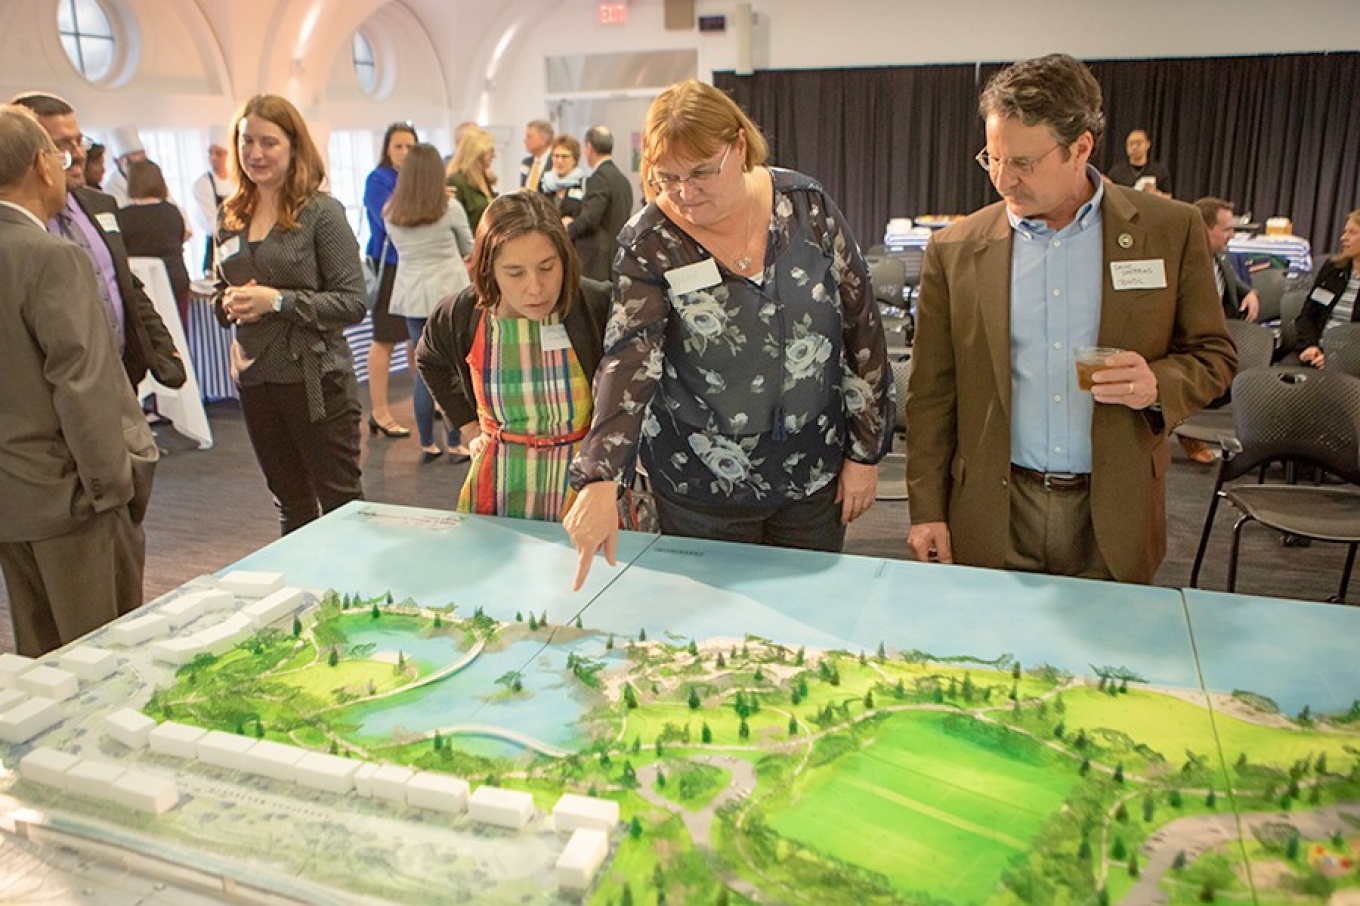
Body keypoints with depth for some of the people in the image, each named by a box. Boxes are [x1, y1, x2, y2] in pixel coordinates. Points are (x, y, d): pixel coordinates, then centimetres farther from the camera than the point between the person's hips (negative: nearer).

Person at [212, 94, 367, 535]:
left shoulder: (321, 212, -8)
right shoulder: (230, 217, 9)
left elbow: (353, 303, -13)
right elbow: (220, 293, 19)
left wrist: (278, 300, -20)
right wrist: (229, 302, -4)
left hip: (316, 379, -6)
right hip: (255, 379, 6)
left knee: (341, 502, 3)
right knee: (290, 503, 18)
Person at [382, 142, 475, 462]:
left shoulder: (390, 213, 3)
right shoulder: (450, 208, -6)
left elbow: (400, 248, 12)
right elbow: (469, 248, 7)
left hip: (411, 295, 4)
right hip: (449, 292, -4)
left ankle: (427, 444, 14)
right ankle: (455, 445, 5)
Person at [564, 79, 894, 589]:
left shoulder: (805, 204, -7)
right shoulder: (648, 245, -12)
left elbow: (862, 329, -2)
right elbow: (628, 361, -24)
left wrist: (865, 451, -1)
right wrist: (600, 480, -37)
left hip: (815, 476, 2)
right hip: (702, 492, -1)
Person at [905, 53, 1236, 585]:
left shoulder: (1171, 231, -1)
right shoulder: (955, 249, -1)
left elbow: (1214, 354, 7)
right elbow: (931, 392, 1)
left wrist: (1160, 385, -16)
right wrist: (927, 510, -1)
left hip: (1114, 520, 0)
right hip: (994, 517, 0)